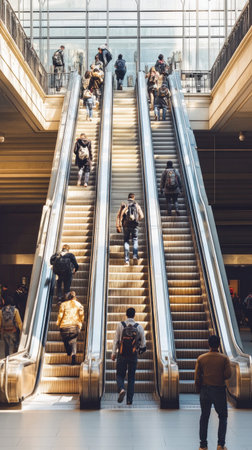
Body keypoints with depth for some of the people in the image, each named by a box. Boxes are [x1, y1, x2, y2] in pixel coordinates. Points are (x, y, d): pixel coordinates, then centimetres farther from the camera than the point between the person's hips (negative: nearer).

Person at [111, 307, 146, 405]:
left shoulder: (120, 325, -5)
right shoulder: (139, 327, -2)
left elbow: (116, 340, -4)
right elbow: (143, 343, 4)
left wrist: (113, 353, 3)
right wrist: (140, 349, 25)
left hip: (122, 355, -1)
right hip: (133, 356, 1)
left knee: (120, 375, 9)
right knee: (131, 378, 11)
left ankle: (121, 389, -20)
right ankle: (129, 399, 7)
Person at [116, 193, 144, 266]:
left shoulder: (123, 204, 8)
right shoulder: (137, 205, 8)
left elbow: (119, 216, -1)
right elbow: (141, 216, 2)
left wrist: (118, 226, -2)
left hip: (126, 225, 1)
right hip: (134, 225, -1)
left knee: (126, 241, 9)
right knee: (135, 240, 9)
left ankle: (127, 260, 1)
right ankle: (135, 256, -13)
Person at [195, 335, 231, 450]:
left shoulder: (201, 358, -1)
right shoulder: (224, 358, -6)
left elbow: (197, 377, -3)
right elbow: (228, 374, -13)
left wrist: (198, 390, 8)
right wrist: (221, 378, 8)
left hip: (205, 390, 2)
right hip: (219, 390, -2)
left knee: (204, 418, 12)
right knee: (223, 417, 13)